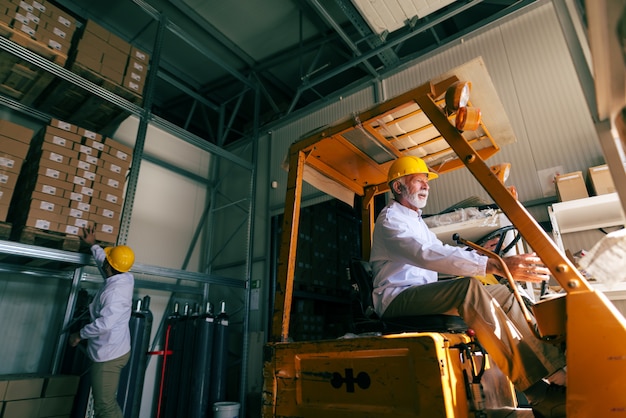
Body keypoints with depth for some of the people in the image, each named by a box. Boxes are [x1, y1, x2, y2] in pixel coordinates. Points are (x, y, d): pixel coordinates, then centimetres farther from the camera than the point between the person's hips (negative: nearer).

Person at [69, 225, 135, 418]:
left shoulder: (115, 291, -28)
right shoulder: (125, 278, 0)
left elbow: (104, 324, -33)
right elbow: (105, 262, 21)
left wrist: (79, 334, -16)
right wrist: (93, 244, 29)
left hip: (109, 355, -10)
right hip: (113, 351, 10)